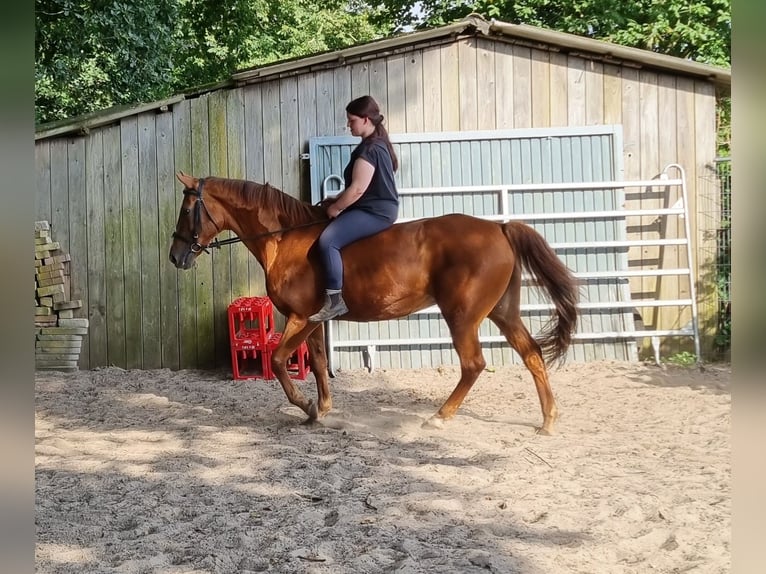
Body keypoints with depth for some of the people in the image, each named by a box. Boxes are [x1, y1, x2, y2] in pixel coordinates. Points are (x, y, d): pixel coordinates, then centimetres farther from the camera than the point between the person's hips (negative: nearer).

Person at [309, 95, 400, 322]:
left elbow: (357, 189, -22)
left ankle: (335, 299, -23)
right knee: (330, 236, 18)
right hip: (376, 208, 12)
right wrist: (336, 200, 14)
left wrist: (335, 208, -10)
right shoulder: (376, 144, 16)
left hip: (375, 211, -12)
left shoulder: (369, 149, -17)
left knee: (328, 240, -25)